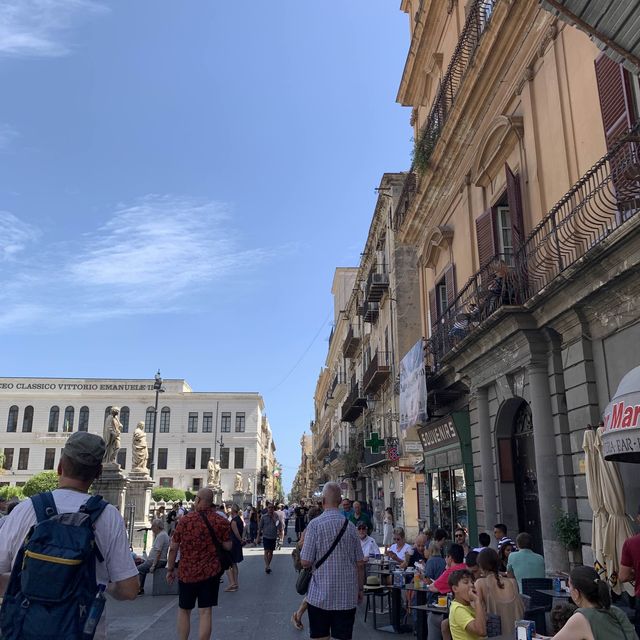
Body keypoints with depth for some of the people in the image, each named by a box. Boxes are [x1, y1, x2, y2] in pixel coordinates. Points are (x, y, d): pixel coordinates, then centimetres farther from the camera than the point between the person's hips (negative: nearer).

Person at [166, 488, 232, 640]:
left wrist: (170, 569, 7)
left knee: (184, 611, 17)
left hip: (187, 573, 0)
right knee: (205, 613, 4)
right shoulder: (221, 522, -6)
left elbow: (173, 548, -4)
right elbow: (228, 546, -4)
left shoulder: (185, 520, -6)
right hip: (211, 573, 0)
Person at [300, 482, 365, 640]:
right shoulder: (350, 526, 1)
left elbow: (306, 562, -10)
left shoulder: (315, 524, -10)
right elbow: (360, 564, 5)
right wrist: (360, 589, 17)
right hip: (347, 596, 2)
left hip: (320, 596, -2)